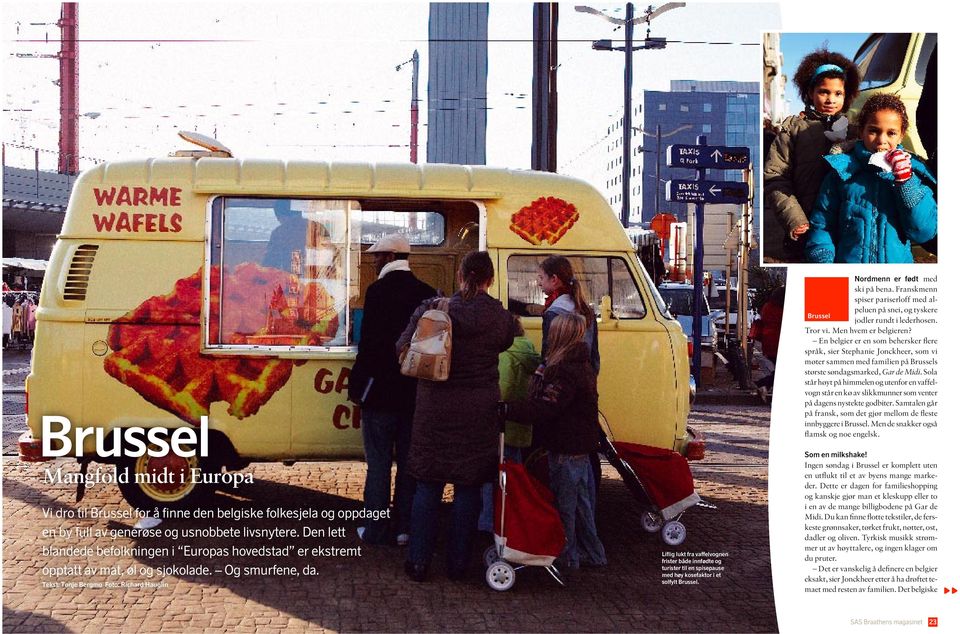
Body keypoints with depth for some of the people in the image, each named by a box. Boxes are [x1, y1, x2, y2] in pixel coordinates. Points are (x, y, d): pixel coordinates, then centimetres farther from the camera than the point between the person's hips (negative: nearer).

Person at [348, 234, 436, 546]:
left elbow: (370, 343, -17)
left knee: (378, 462, 4)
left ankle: (376, 530, 10)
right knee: (409, 460, 12)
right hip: (415, 391, 5)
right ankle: (405, 527, 18)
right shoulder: (427, 293, 4)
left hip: (381, 391, -5)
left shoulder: (379, 290, -13)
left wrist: (358, 383, -7)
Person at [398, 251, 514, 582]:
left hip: (435, 408, 0)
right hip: (478, 413, 0)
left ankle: (418, 562, 14)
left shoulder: (432, 309, -7)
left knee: (428, 487, 10)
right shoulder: (500, 317, -7)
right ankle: (458, 564, 16)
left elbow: (403, 347, -6)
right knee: (468, 489, 9)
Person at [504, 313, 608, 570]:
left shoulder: (564, 372, -22)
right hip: (581, 449, 10)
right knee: (581, 503, 19)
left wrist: (506, 409, -32)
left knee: (564, 505, 3)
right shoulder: (583, 367, 11)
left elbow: (543, 410, -30)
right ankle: (593, 554, 30)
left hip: (565, 452, -10)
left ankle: (567, 558, 13)